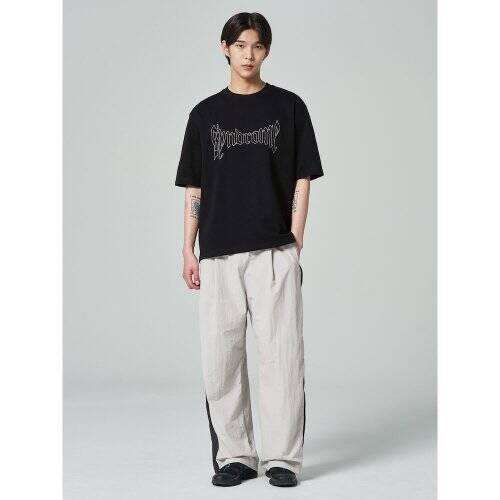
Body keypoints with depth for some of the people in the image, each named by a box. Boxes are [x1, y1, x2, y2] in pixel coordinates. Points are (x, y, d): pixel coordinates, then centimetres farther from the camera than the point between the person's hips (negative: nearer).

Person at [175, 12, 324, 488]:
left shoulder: (288, 107, 6)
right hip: (218, 255, 2)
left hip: (274, 253, -2)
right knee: (219, 357, 3)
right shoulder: (205, 113, 11)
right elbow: (193, 187, 11)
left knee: (281, 353, -3)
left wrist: (294, 244, -4)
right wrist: (188, 251, 4)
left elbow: (302, 180, 4)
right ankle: (235, 456, 16)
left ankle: (282, 457, 8)